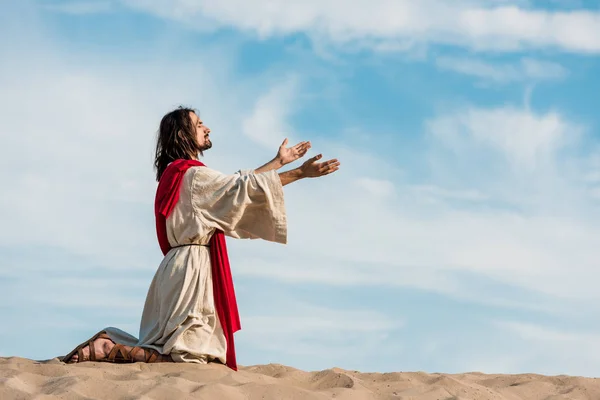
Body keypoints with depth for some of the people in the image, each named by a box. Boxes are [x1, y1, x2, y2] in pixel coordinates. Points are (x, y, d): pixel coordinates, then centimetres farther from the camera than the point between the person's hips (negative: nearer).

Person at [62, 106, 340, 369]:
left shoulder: (177, 174, 19)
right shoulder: (194, 175, -10)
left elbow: (235, 183, 24)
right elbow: (244, 187, -16)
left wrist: (278, 162, 27)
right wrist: (300, 173, -15)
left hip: (181, 266, 10)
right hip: (192, 268, -10)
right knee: (190, 356, -12)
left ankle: (109, 341, 4)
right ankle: (106, 351, -15)